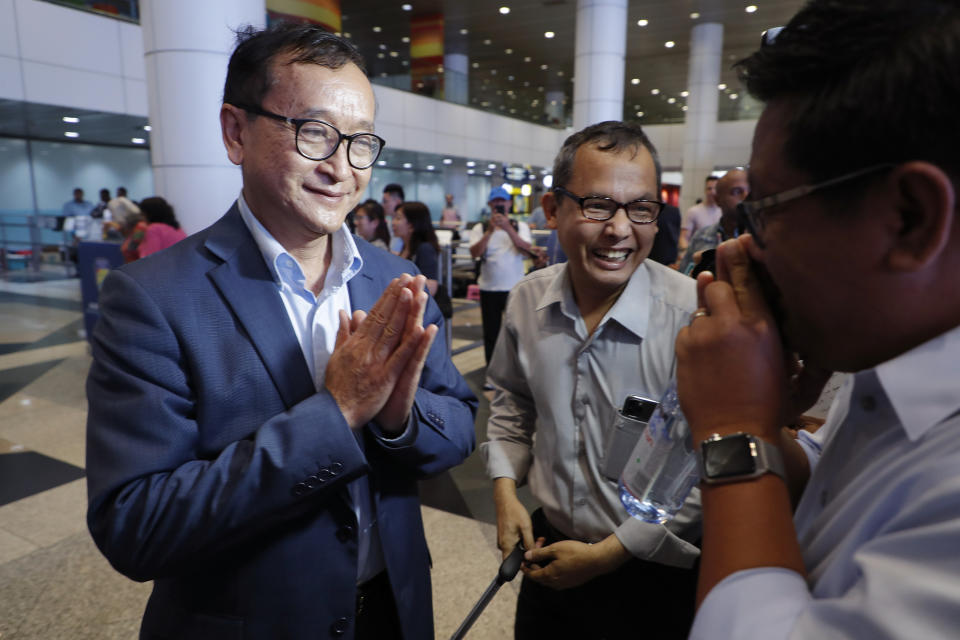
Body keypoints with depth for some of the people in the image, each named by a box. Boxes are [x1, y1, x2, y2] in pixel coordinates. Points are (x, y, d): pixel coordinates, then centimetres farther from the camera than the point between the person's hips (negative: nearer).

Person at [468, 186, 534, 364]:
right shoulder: (480, 228, 4)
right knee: (491, 332, 9)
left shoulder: (520, 227, 5)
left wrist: (508, 228, -21)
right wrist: (490, 231, -20)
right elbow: (475, 253, -12)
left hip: (515, 287, -1)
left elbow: (527, 250, -13)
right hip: (489, 288, 1)